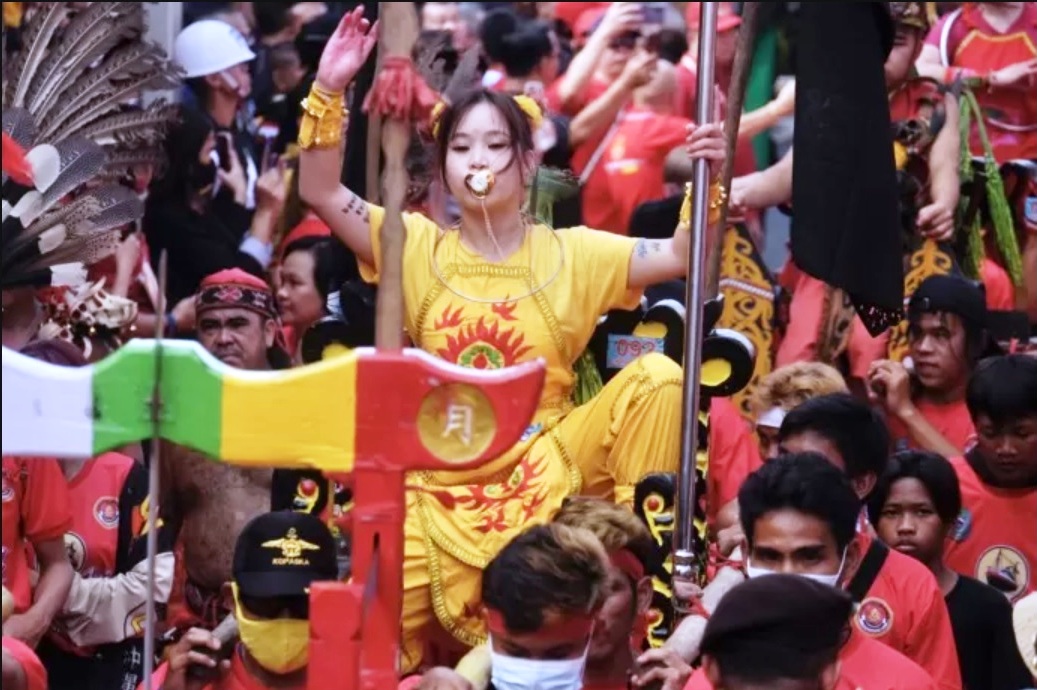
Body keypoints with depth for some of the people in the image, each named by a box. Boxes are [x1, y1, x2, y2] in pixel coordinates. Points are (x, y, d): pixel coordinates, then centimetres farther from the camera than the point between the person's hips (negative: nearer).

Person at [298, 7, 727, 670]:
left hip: (540, 465, 0)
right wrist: (329, 90, -15)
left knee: (656, 377, -23)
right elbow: (320, 193, -4)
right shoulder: (419, 248, 5)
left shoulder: (570, 254, 3)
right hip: (442, 477, 0)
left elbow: (683, 255, -5)